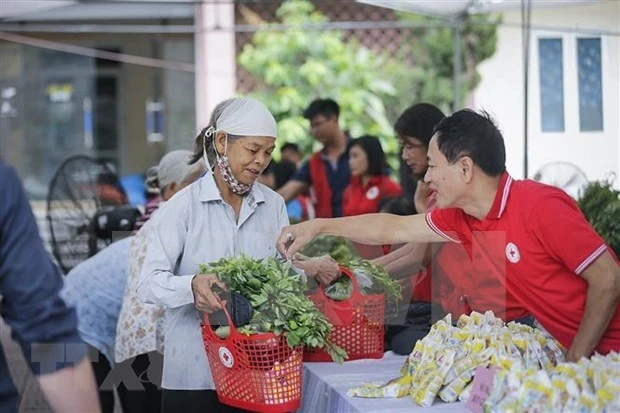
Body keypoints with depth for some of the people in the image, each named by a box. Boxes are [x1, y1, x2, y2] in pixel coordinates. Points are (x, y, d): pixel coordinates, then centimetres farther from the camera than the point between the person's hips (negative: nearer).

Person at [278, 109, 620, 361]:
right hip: (559, 349, 7)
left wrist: (574, 362, -18)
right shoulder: (461, 220, 3)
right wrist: (318, 227, 17)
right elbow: (396, 229, 15)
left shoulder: (541, 206, -20)